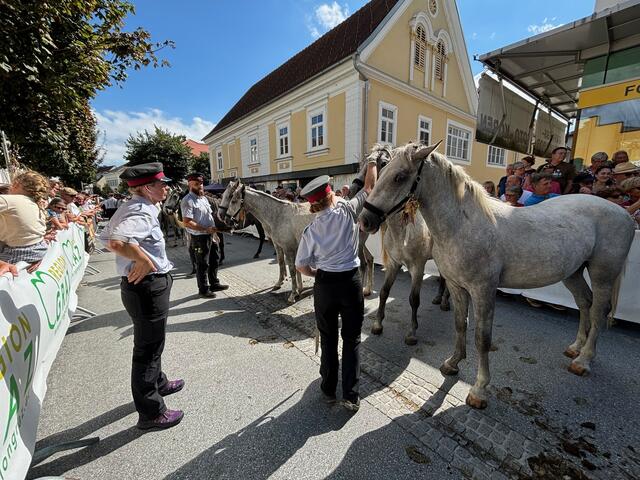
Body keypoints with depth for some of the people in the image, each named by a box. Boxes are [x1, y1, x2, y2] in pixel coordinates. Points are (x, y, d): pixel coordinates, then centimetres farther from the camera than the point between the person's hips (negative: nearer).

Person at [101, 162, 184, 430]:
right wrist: (144, 260, -27)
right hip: (148, 287, -10)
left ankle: (158, 383, 50)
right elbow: (116, 242, -39)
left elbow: (106, 236, 18)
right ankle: (151, 413, 24)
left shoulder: (131, 208, 10)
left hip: (146, 286, 10)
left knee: (151, 342, 27)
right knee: (148, 348, 5)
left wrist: (142, 259, 13)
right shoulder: (142, 212, -22)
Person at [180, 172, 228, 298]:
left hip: (211, 236, 9)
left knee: (214, 261, 19)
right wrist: (206, 229, -24)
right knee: (202, 265, 4)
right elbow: (187, 222, -23)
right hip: (199, 238, -9)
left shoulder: (204, 198, 12)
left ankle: (214, 284, 36)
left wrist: (214, 233, 14)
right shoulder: (188, 201, -16)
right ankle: (203, 290, 20)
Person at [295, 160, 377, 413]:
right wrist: (372, 164, 22)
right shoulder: (347, 210, -9)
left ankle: (329, 390, 33)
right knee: (352, 339, 14)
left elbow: (301, 266, -2)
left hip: (324, 284, 1)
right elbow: (369, 188, 7)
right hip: (351, 281, -1)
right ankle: (351, 395, 21)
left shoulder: (311, 230, -5)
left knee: (328, 338, 18)